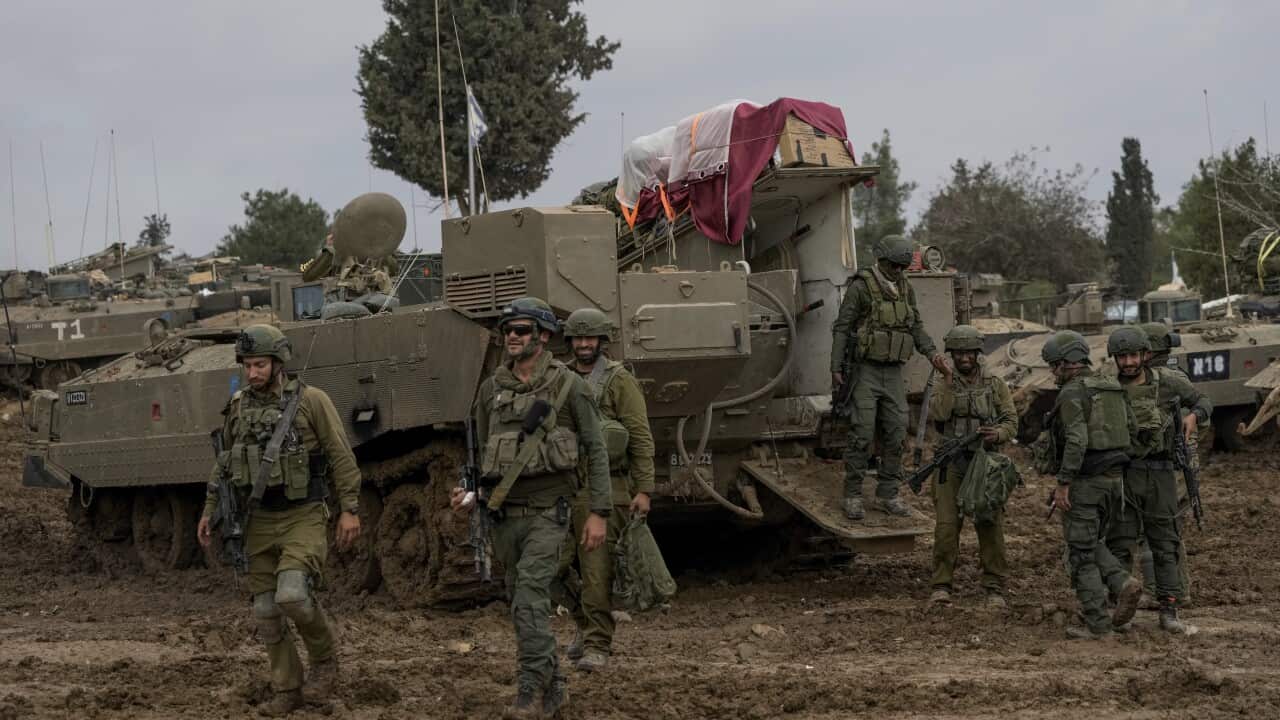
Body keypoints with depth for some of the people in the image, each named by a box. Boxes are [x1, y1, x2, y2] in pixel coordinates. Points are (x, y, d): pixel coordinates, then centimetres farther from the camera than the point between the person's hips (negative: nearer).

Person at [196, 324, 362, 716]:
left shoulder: (310, 400, -9)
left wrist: (350, 509, -12)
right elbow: (224, 464, 17)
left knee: (292, 594, -24)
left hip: (303, 519, -5)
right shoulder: (238, 407, 6)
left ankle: (325, 657, 3)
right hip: (259, 522, 5)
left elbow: (341, 457, -7)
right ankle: (287, 691, 18)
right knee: (267, 611, 5)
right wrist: (209, 512, 14)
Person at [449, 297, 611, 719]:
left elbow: (596, 451, -2)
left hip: (547, 511, -5)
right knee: (525, 603, 10)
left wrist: (599, 512, -7)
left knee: (530, 595, -20)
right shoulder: (492, 389, 8)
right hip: (504, 512, 5)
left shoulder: (568, 386, -5)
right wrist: (468, 493, 1)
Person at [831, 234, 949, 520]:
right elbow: (841, 328, -7)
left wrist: (932, 354, -2)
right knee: (861, 435, -9)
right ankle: (853, 496, -1)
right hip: (865, 371, -6)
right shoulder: (861, 287, -8)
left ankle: (887, 495, 13)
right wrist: (836, 368, -12)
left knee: (896, 436, 4)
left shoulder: (905, 289, 10)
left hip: (893, 373, 6)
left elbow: (916, 327, 15)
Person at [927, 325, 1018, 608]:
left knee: (990, 527, -4)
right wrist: (950, 381, -15)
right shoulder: (944, 385, 7)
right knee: (946, 526, -5)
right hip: (951, 465, 1)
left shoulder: (995, 385, 6)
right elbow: (937, 414, -12)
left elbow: (1011, 422, 1)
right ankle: (941, 586, 3)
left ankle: (995, 589, 2)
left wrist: (997, 433, -20)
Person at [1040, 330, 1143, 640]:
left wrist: (1063, 484, -21)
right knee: (1092, 544, 21)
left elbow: (1076, 441, -23)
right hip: (1114, 477, 8)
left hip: (1084, 482, -8)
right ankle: (1123, 582, -2)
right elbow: (1133, 429, 15)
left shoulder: (1072, 393, -13)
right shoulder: (1112, 388, 12)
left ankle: (1098, 625, 0)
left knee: (1082, 554, 0)